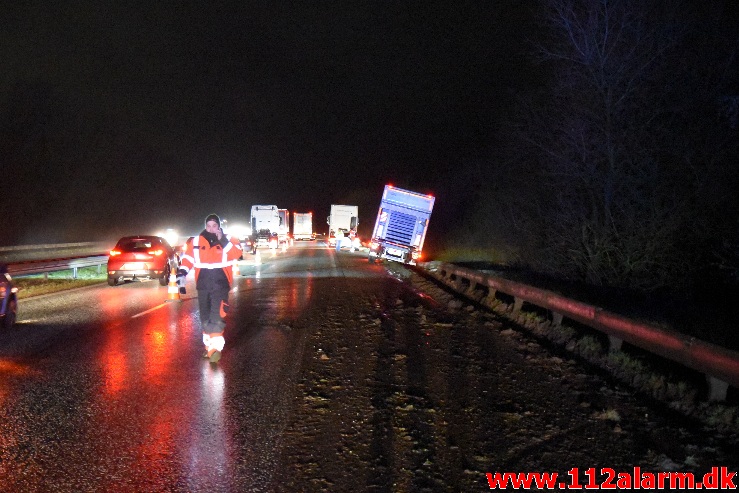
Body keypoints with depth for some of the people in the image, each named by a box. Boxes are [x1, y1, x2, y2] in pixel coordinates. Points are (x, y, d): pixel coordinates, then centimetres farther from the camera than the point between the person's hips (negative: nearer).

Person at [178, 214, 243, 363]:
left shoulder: (229, 240, 1)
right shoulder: (196, 241, 7)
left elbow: (237, 253, -14)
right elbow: (187, 258, 11)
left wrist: (223, 241, -21)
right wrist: (182, 273, -4)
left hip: (220, 283, -4)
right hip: (203, 284, 4)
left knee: (217, 315, -16)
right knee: (205, 317, 11)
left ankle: (216, 347, -17)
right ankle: (209, 345, 23)